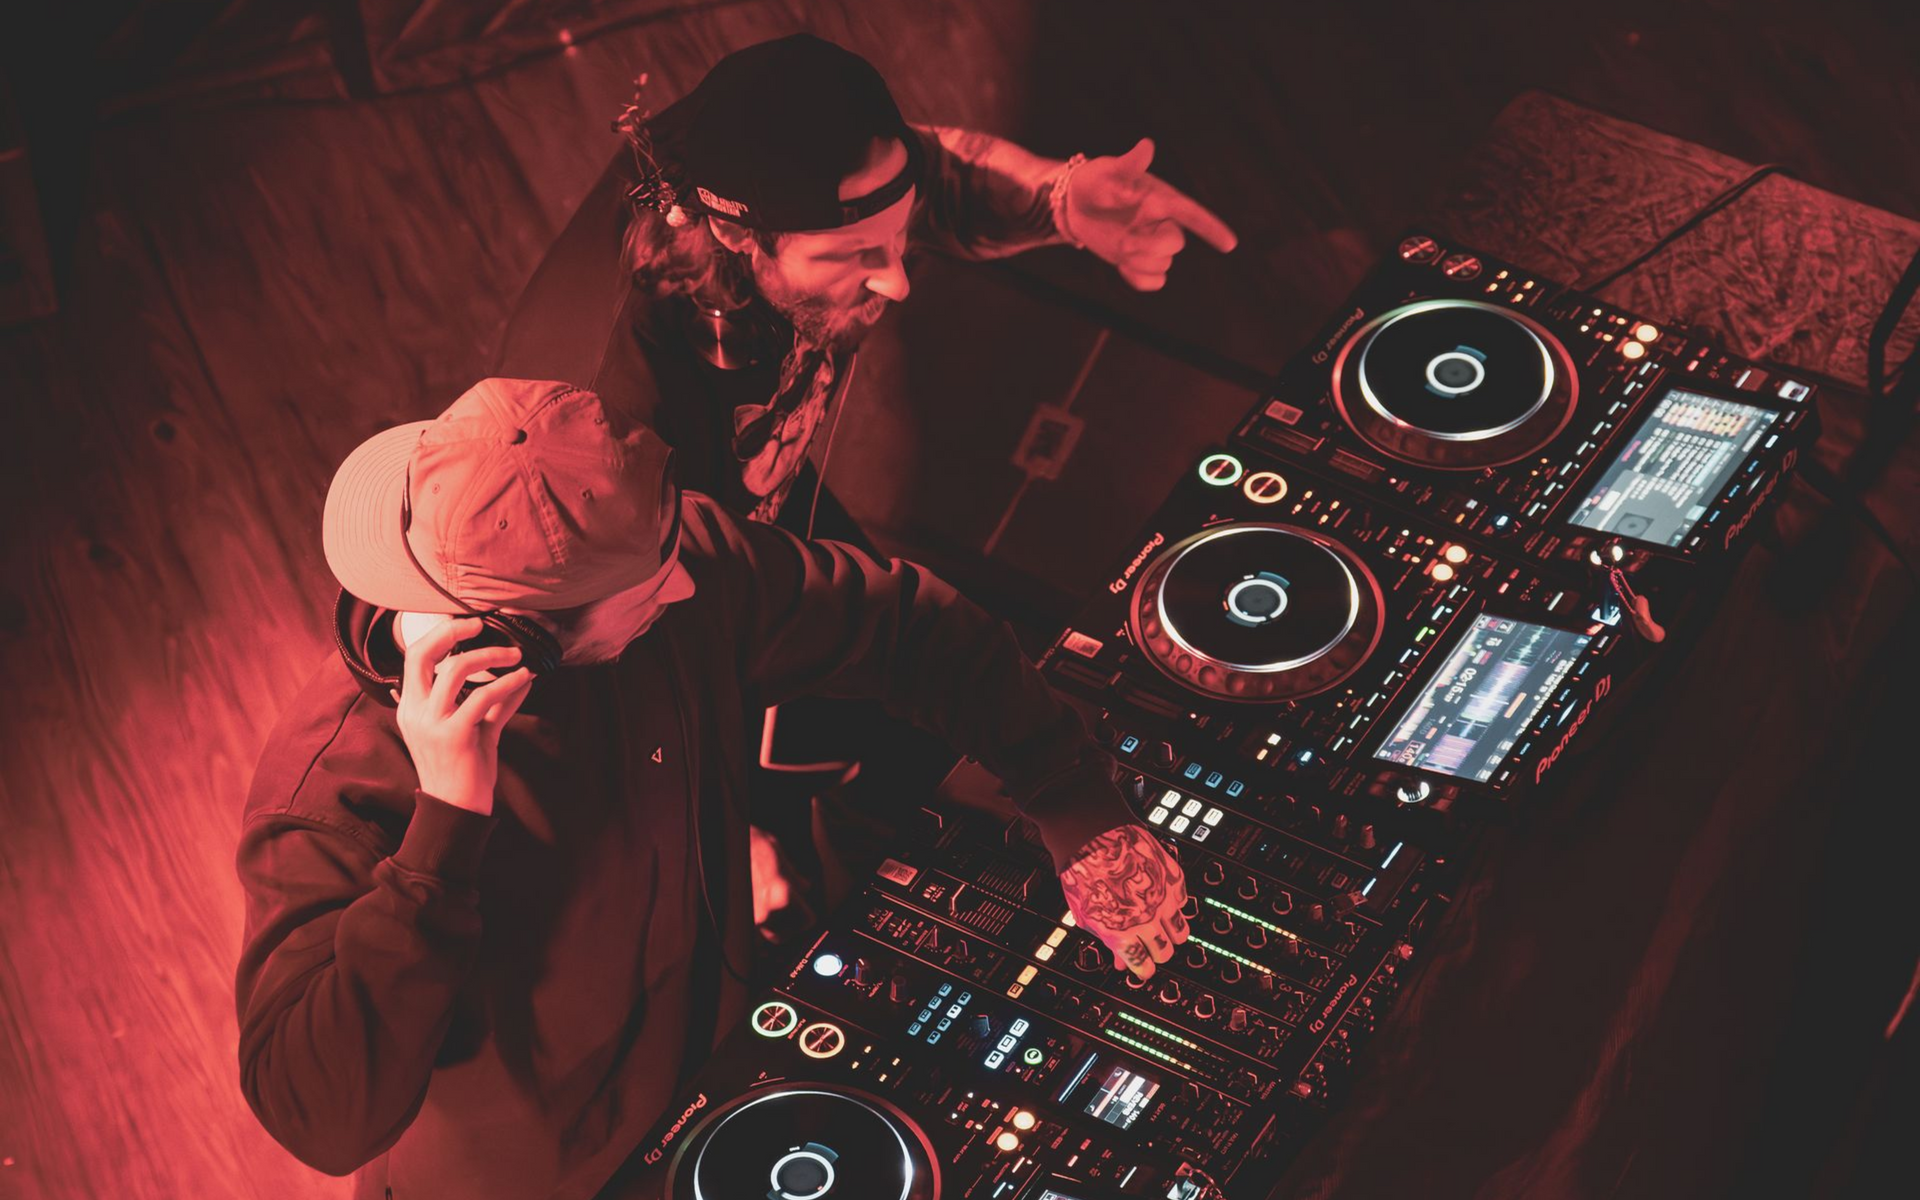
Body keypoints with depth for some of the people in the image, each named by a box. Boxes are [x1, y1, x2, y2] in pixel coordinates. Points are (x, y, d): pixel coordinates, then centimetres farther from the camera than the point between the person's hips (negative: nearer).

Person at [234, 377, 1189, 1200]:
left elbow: (904, 622, -6)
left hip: (720, 1061, 5)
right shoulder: (332, 789, -36)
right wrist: (445, 824, -49)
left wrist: (1081, 817, -11)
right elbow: (323, 1121, -43)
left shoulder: (678, 564, -21)